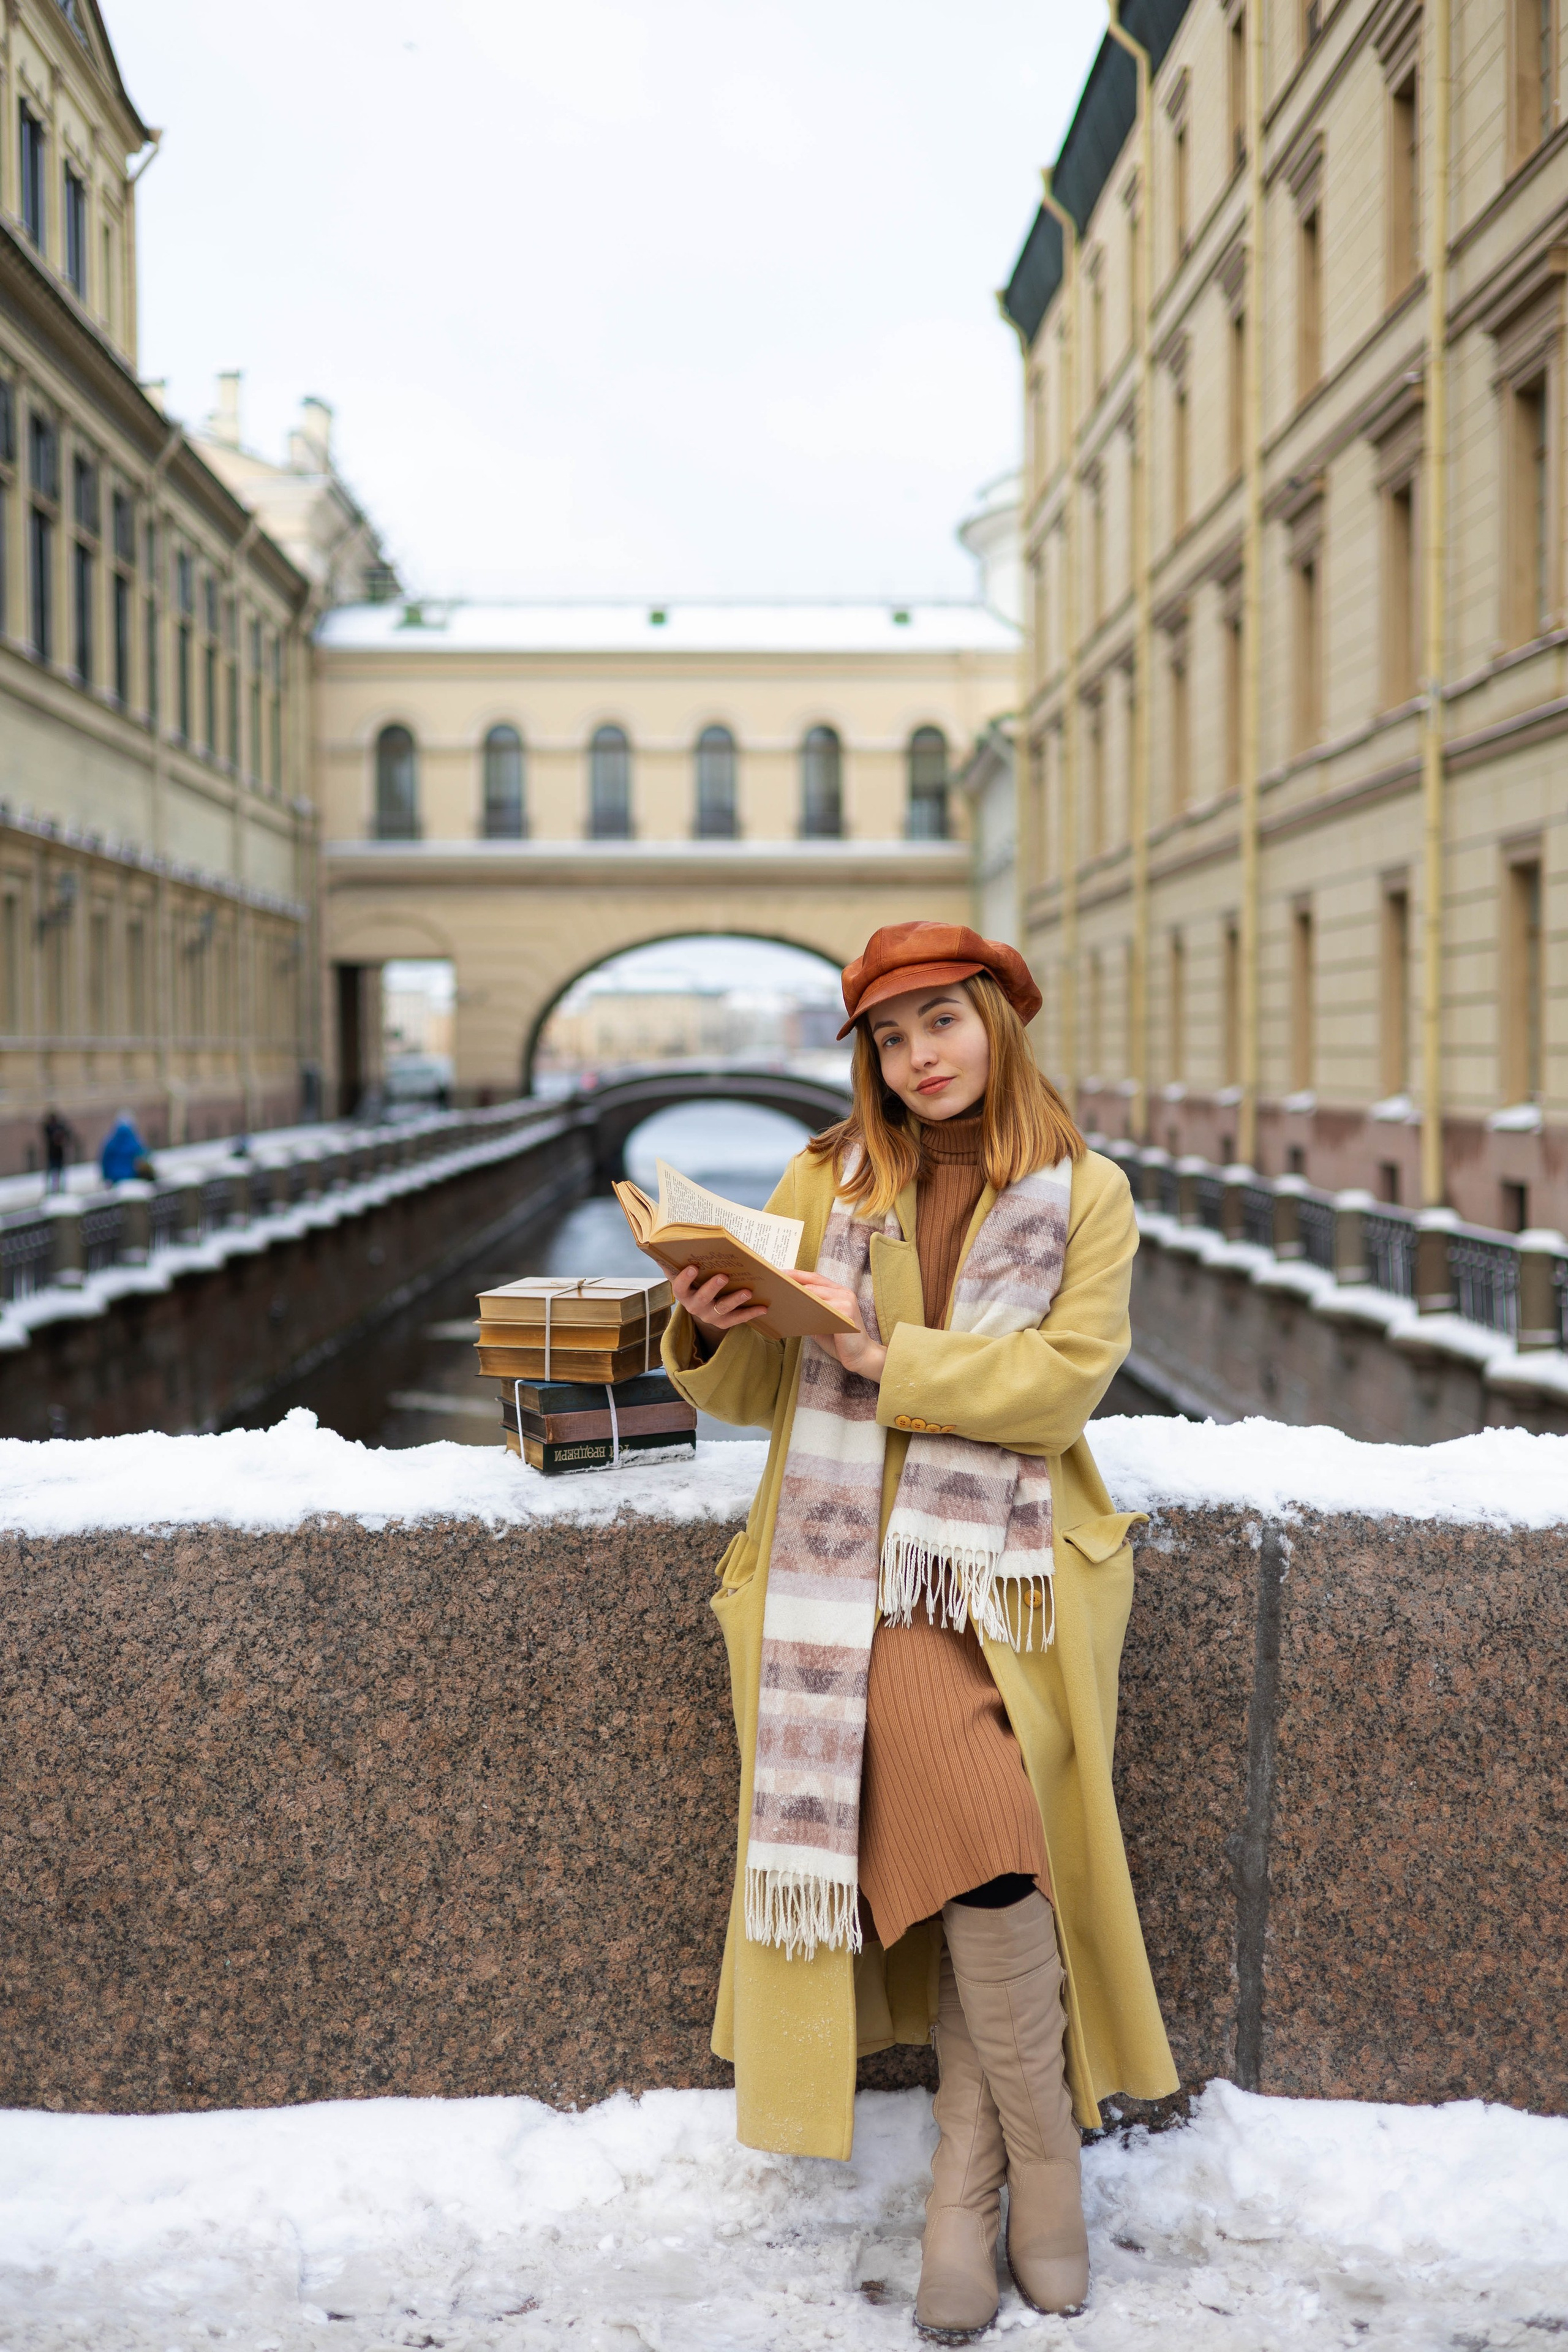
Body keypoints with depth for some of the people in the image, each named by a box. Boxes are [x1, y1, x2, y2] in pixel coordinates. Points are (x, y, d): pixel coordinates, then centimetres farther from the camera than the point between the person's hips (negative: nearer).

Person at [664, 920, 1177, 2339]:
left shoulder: (1085, 1195, 8)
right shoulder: (828, 1182, 11)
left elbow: (1065, 1381, -5)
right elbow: (756, 1396, 12)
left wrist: (887, 1355, -15)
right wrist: (709, 1335, -11)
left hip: (1011, 1558, 0)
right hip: (861, 1561, 0)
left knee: (972, 1861, -18)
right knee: (984, 1842, -22)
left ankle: (968, 2180, 1)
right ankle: (1044, 2166, -4)